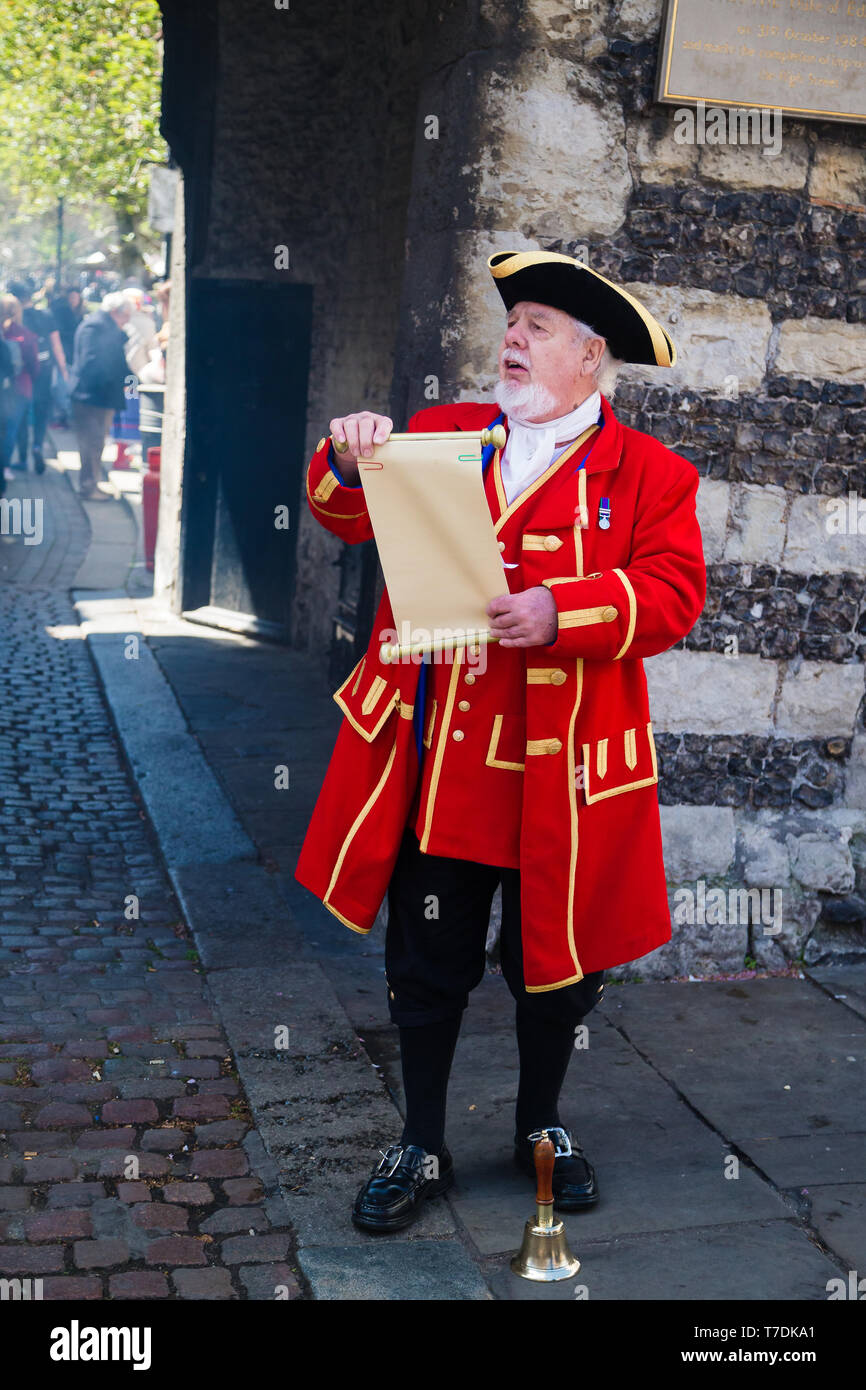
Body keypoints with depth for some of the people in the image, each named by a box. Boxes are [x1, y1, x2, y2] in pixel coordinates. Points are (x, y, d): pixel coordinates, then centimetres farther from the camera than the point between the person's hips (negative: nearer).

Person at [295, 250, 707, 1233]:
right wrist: (351, 465, -18)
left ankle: (541, 1128, 37)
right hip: (436, 766, 2)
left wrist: (561, 614, -25)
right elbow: (353, 519, 4)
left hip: (557, 780, -2)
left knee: (555, 966, 13)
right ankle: (421, 1148, 27)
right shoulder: (444, 436, 11)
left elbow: (672, 594, -10)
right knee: (426, 967, 9)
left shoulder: (649, 475, 1)